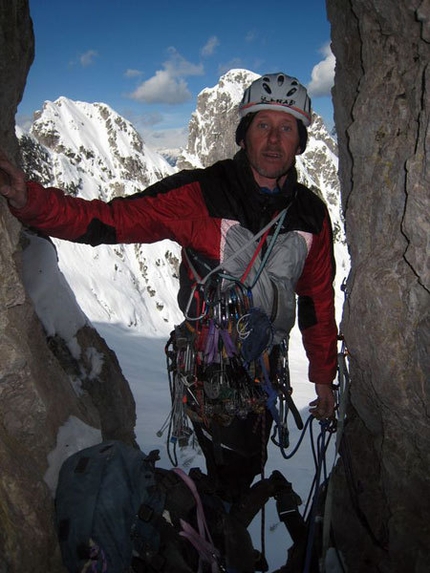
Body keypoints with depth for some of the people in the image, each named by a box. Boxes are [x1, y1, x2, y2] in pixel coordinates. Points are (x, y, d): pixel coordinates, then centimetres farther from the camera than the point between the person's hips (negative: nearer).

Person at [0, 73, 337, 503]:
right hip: (207, 363, -4)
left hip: (265, 364, 4)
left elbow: (318, 299, 4)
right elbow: (108, 219, -23)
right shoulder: (199, 194, -18)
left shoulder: (312, 214, -4)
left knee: (249, 463, 23)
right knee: (231, 467, 10)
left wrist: (323, 377, 10)